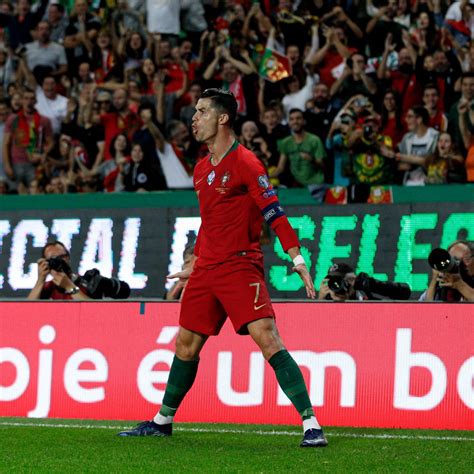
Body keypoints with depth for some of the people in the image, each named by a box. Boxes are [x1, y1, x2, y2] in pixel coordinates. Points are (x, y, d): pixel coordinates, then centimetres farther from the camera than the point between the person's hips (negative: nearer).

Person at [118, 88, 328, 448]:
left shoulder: (245, 163, -10)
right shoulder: (202, 170, 15)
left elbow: (274, 213, -15)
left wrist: (297, 258, -23)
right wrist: (194, 266, 31)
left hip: (241, 266, -8)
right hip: (207, 270, 8)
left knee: (267, 339, -19)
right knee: (186, 344, 13)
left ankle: (312, 425, -20)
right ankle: (163, 421, 28)